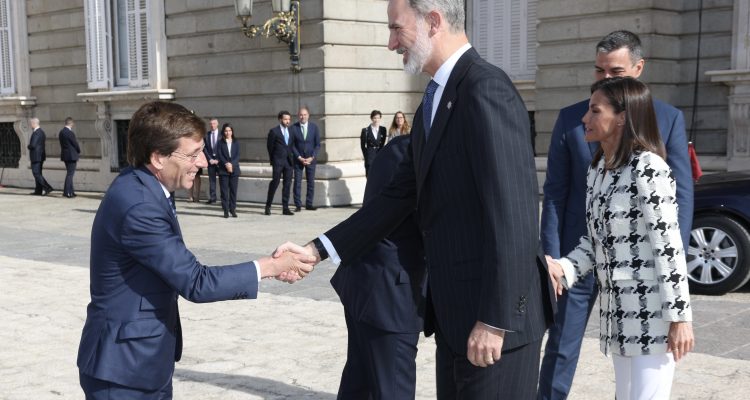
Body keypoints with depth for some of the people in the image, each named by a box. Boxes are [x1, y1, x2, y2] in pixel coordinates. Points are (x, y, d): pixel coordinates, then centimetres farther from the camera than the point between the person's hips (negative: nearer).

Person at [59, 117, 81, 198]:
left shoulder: (61, 132, 8)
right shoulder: (70, 133, -18)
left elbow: (63, 144, 12)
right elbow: (75, 143, -13)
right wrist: (78, 151, 7)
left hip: (65, 155, 9)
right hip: (71, 155, -9)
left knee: (69, 173, 17)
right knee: (70, 174, -4)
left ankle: (71, 191, 22)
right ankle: (67, 192, -3)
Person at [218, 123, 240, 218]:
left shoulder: (236, 143, 11)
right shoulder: (220, 143, 6)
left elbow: (237, 155, 2)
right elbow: (220, 155, -3)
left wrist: (232, 164, -13)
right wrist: (226, 164, -16)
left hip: (234, 169, 1)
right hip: (223, 170, -1)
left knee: (233, 190, 1)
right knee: (224, 191, -2)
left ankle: (233, 209, 7)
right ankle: (225, 210, 1)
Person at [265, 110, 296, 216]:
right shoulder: (274, 131, -2)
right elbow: (270, 146, 3)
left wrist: (292, 158, 11)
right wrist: (272, 159, 7)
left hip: (288, 161, 4)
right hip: (278, 161, -4)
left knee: (287, 184, 3)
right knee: (275, 182, -3)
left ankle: (285, 208, 6)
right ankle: (268, 206, 10)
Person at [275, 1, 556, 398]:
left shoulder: (485, 88, -16)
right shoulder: (434, 101, 14)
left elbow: (513, 213, -22)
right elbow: (399, 197, 14)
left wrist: (495, 319, -22)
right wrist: (316, 249, 8)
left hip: (495, 312, -9)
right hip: (455, 310, 9)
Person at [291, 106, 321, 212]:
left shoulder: (314, 127, 1)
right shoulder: (294, 127, -3)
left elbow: (317, 144, 2)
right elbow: (292, 145, -2)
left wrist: (312, 157, -8)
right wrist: (299, 158, -10)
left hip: (311, 159, 1)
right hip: (298, 159, -1)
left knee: (311, 182, 4)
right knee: (297, 182, -3)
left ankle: (309, 204, 11)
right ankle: (298, 205, 2)